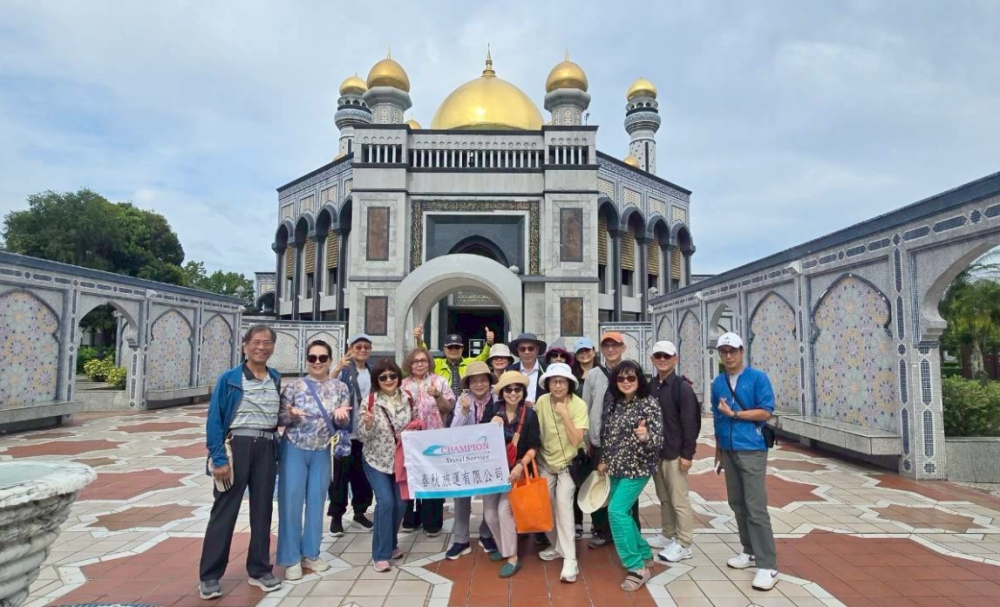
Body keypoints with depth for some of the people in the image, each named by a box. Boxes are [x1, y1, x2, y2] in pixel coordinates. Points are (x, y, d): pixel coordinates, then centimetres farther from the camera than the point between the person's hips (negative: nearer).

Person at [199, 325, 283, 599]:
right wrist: (219, 458, -14)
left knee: (262, 509, 11)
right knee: (224, 511, 2)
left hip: (266, 448, 4)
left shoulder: (277, 380, 8)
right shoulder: (229, 379, -5)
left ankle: (260, 570, 25)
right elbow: (214, 419, -8)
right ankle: (209, 576, 16)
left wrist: (278, 452, 7)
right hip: (236, 446, -4)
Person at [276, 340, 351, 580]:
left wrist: (340, 415, -20)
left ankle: (310, 553, 28)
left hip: (323, 452, 2)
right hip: (294, 450, -2)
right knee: (291, 501, 1)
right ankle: (291, 558, 16)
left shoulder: (340, 388, 0)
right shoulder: (294, 386, -6)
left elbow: (345, 422, 3)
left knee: (316, 501, 12)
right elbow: (278, 418, -3)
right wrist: (291, 414, -24)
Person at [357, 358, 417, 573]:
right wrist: (368, 423, -30)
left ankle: (392, 544, 32)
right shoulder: (370, 402, -14)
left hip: (401, 459, 4)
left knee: (400, 503, 8)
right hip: (376, 460, -3)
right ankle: (380, 554, 2)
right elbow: (362, 436, -11)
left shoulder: (407, 398, -5)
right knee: (385, 502, -14)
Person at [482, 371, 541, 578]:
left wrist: (521, 465, -20)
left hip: (515, 470, -3)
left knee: (504, 510, -13)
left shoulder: (529, 414, -9)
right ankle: (504, 548, 33)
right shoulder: (492, 409, -5)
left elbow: (534, 446, -8)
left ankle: (513, 557, 4)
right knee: (489, 514, 8)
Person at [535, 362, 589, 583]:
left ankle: (570, 559, -9)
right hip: (546, 462, 3)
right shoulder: (542, 402, -11)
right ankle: (557, 546, 30)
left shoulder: (579, 405, -18)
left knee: (563, 504, -17)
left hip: (568, 463, -3)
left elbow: (576, 440, -24)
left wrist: (564, 414, -30)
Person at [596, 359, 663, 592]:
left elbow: (659, 438, -16)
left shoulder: (649, 403, -13)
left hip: (638, 467, -7)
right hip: (616, 467, 7)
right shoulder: (612, 401, 3)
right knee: (622, 512, 13)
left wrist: (646, 437, -37)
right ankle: (644, 552, 33)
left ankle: (637, 567, -4)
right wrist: (603, 460, 12)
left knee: (616, 511, -15)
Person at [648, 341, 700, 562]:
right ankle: (668, 535, 30)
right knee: (664, 498, 17)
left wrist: (687, 454, -16)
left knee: (679, 500, 1)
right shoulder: (650, 387, 8)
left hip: (675, 453, -6)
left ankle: (684, 544, 11)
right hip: (655, 451, 6)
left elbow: (690, 423, -13)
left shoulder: (683, 387, -10)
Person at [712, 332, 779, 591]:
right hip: (728, 451, 6)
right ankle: (750, 552, 26)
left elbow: (766, 412, -11)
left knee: (756, 508, -7)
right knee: (737, 505, 13)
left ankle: (768, 566, -1)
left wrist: (734, 413, -13)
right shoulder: (718, 382, 9)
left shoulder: (758, 377, -6)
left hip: (751, 450, -6)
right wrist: (718, 450, 17)